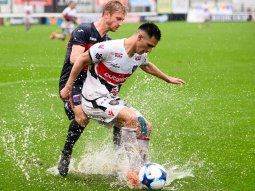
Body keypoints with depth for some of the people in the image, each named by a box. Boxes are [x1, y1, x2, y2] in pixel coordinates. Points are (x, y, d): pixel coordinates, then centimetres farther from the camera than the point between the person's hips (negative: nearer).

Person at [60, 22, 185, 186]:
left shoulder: (140, 56, 3)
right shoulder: (110, 48, -21)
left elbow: (147, 66, 28)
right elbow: (82, 60, -11)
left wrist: (168, 79, 40)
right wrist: (68, 87, -6)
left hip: (111, 100, 9)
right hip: (94, 99, -9)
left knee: (145, 127, 0)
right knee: (131, 118, -28)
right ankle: (134, 170, -22)